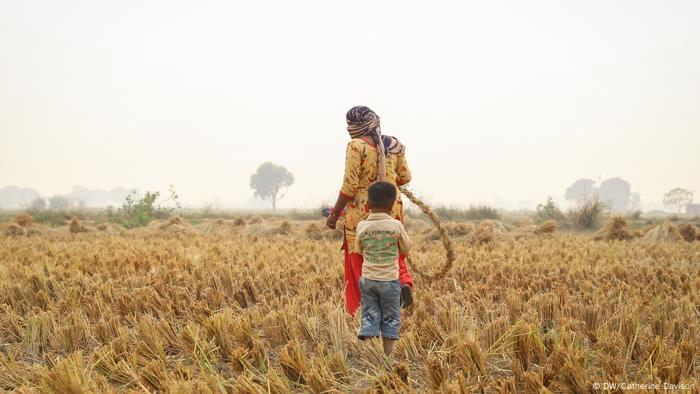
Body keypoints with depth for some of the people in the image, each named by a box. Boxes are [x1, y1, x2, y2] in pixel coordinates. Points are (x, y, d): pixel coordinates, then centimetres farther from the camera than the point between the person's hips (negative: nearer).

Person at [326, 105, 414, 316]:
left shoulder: (356, 146, -14)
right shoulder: (394, 144, 3)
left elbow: (349, 186, -16)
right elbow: (405, 178, 12)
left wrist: (334, 213, -6)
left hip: (363, 212, -5)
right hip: (392, 209, 5)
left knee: (360, 262, 6)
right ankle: (403, 281, -7)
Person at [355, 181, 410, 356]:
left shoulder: (362, 226, -5)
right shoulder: (396, 225, -11)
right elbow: (406, 249, 3)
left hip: (368, 279, 2)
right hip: (389, 279, -2)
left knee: (369, 316, 8)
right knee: (390, 318, 10)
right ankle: (388, 355, 9)